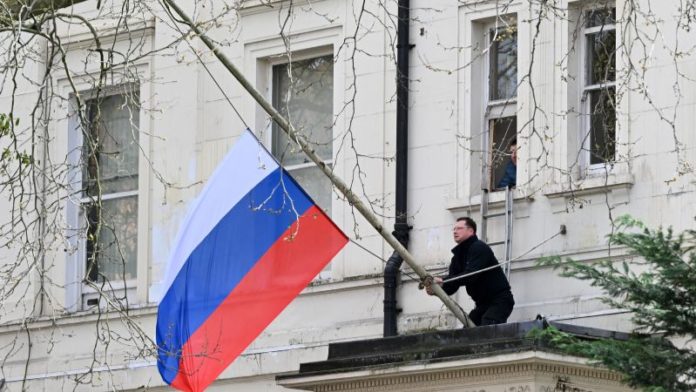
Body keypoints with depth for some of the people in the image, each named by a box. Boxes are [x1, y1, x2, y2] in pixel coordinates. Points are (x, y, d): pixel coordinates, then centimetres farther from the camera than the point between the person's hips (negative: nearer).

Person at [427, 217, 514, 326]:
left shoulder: (479, 248, -14)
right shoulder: (458, 254, 10)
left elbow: (470, 275, -29)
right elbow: (451, 287, 1)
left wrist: (443, 281, -36)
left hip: (499, 300, -9)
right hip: (483, 303, 9)